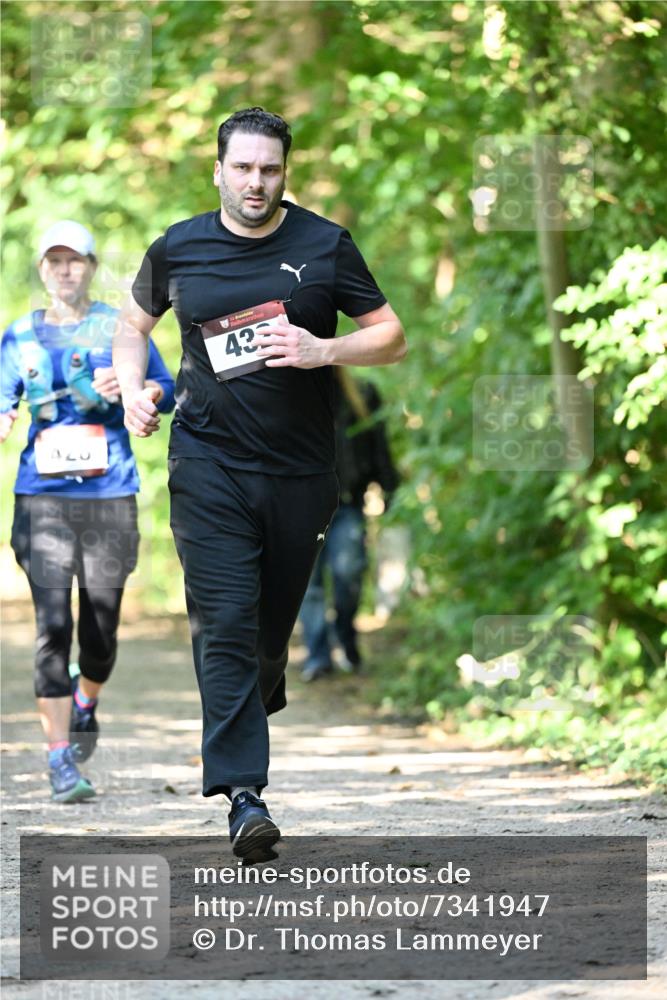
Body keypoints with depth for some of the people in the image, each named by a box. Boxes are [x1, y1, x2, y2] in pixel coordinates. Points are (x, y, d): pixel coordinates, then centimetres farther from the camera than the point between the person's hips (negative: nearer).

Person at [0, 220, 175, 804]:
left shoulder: (120, 328, 6)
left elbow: (167, 391, 4)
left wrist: (131, 389, -17)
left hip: (110, 497, 0)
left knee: (101, 629, 4)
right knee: (53, 626, -12)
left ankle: (86, 706, 38)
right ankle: (61, 758, -9)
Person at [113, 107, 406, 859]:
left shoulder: (325, 246, 0)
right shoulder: (177, 249, 4)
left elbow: (391, 337, 2)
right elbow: (134, 323, 21)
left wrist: (323, 351, -16)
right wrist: (131, 389, 3)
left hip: (299, 466, 1)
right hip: (208, 464, -1)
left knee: (275, 620, 11)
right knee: (224, 622, -12)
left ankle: (259, 701, 44)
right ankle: (243, 793, -17)